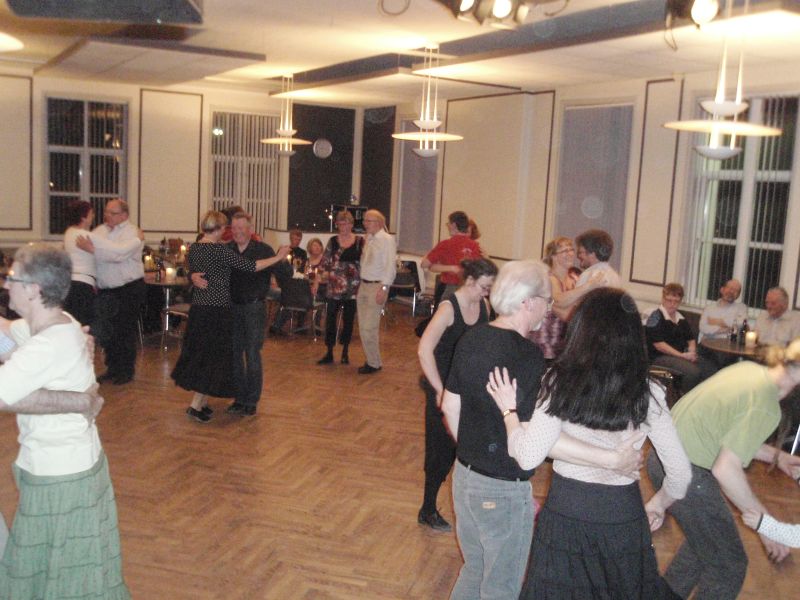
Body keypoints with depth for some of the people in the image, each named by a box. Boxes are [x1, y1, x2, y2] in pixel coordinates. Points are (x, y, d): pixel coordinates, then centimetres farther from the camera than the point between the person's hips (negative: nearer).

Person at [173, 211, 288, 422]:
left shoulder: (193, 248, 5)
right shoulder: (220, 250, -17)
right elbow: (250, 266, -19)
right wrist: (278, 257, -12)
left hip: (198, 307, 8)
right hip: (217, 309, -8)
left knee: (199, 354, 15)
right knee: (214, 356, 0)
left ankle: (202, 402, 22)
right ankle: (196, 405, -2)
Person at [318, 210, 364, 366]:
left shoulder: (360, 241, 1)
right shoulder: (333, 241, 5)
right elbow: (325, 261, 8)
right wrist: (326, 272, -9)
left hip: (353, 287, -1)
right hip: (335, 286, 1)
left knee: (348, 320, 8)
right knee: (330, 318, -1)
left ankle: (345, 352, 22)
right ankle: (329, 353, 8)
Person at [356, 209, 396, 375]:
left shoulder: (387, 239, -11)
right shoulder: (368, 239, 12)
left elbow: (391, 266, -16)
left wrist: (383, 288, -20)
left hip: (377, 286, -8)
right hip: (363, 285, 8)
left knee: (369, 328, -7)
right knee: (363, 327, 11)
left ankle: (374, 363, 7)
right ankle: (372, 360, 22)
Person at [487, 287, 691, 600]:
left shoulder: (560, 382, -13)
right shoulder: (646, 392, -9)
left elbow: (528, 457, -17)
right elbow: (680, 471, -4)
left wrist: (509, 410, -1)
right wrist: (657, 505, 16)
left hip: (565, 512, -1)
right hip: (624, 517, 1)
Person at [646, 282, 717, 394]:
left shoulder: (681, 319, 16)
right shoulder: (656, 317, -8)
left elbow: (691, 340, 24)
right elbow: (658, 344, -15)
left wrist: (691, 352, 0)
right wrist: (682, 355, -16)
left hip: (682, 355, 8)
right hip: (660, 357, -8)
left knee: (711, 367, -11)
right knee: (693, 370, -30)